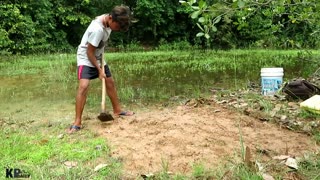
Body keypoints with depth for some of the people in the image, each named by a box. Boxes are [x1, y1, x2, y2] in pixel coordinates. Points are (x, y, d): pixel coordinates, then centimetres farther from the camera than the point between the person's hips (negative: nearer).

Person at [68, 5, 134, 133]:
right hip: (86, 58, -9)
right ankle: (77, 123, -19)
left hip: (98, 58, 9)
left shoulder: (108, 21, -8)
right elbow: (89, 52, -25)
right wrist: (99, 71, -18)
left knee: (110, 82, 13)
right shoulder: (97, 29, -33)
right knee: (83, 86, -22)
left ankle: (117, 110, 28)